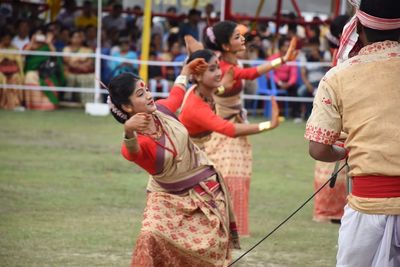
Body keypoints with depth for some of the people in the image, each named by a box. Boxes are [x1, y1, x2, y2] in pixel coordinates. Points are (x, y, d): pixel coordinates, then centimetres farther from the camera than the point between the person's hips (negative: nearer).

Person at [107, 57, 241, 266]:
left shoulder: (161, 110, -13)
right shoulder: (136, 142, -29)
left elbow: (176, 96, 13)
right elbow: (132, 152, -56)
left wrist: (186, 72, 30)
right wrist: (128, 132, -77)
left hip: (205, 191, 4)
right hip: (169, 198, -4)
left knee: (209, 248, 0)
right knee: (151, 237, -27)